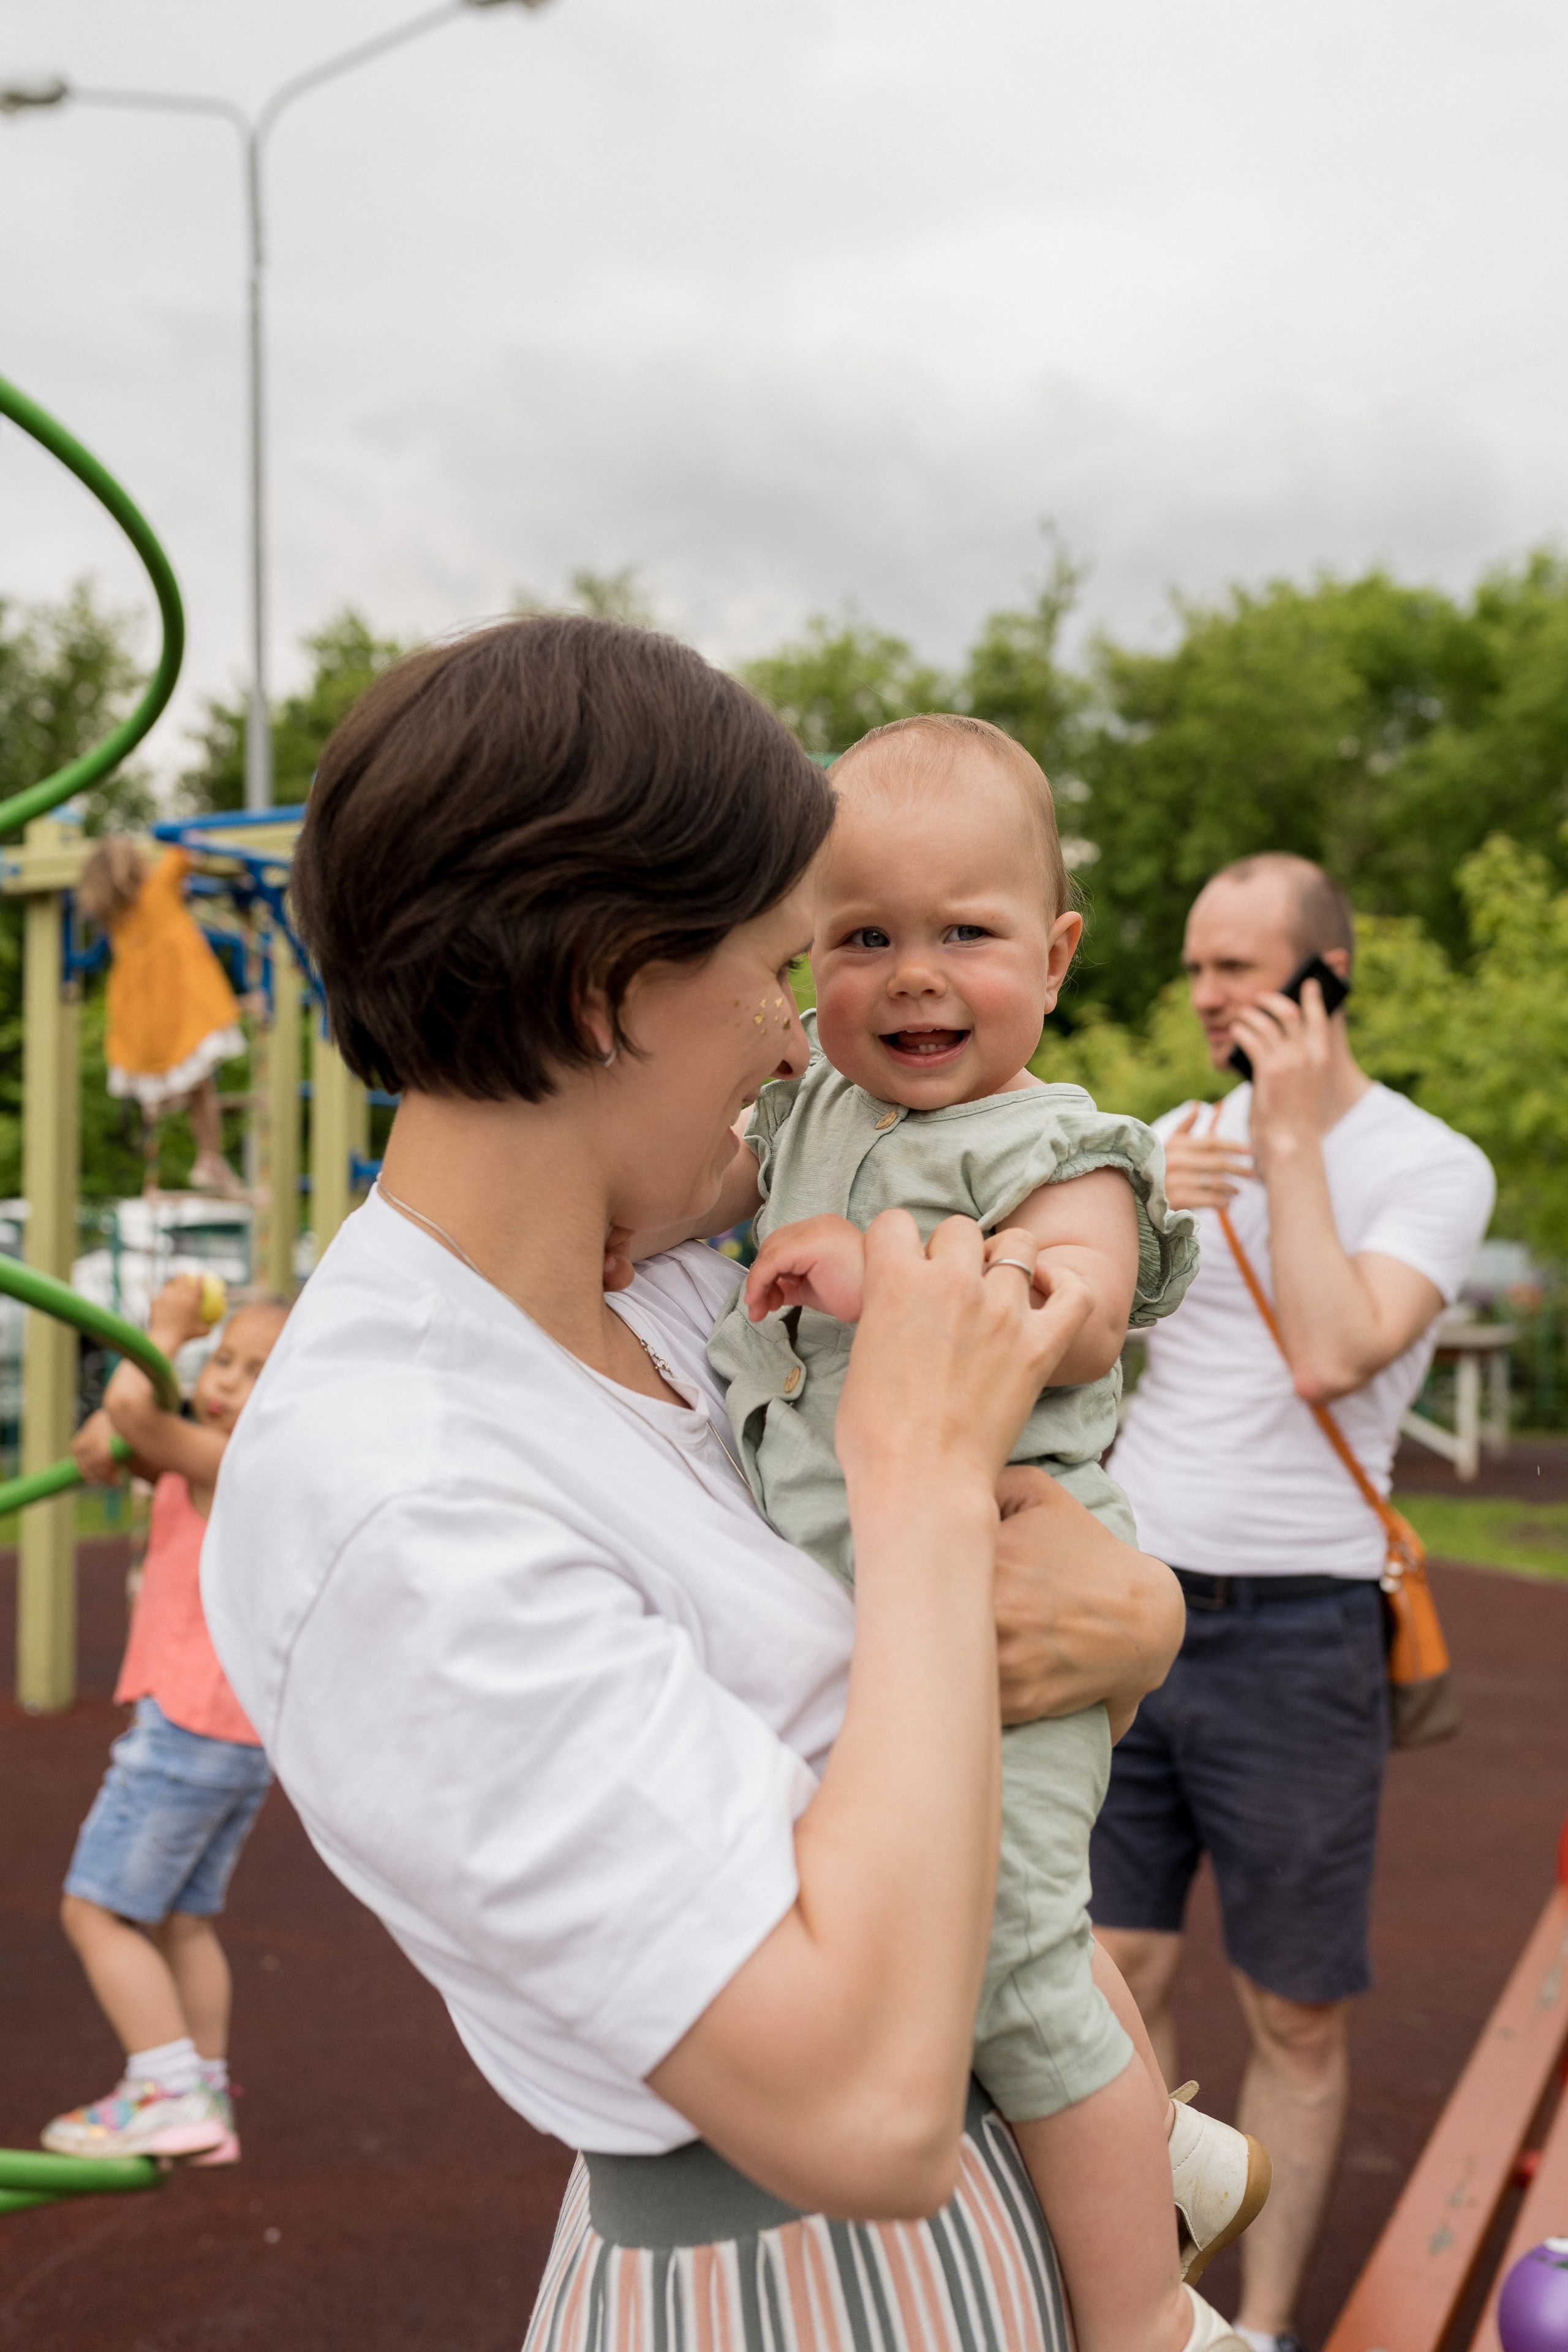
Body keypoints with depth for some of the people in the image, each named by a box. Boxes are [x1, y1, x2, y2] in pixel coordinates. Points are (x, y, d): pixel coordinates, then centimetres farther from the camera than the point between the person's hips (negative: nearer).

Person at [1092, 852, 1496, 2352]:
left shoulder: (1430, 1168, -3)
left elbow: (1329, 1360, -18)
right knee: (1120, 1977, 5)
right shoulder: (1167, 1142, 10)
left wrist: (1294, 1136, -13)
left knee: (1295, 2016, 6)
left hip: (1291, 1630, -3)